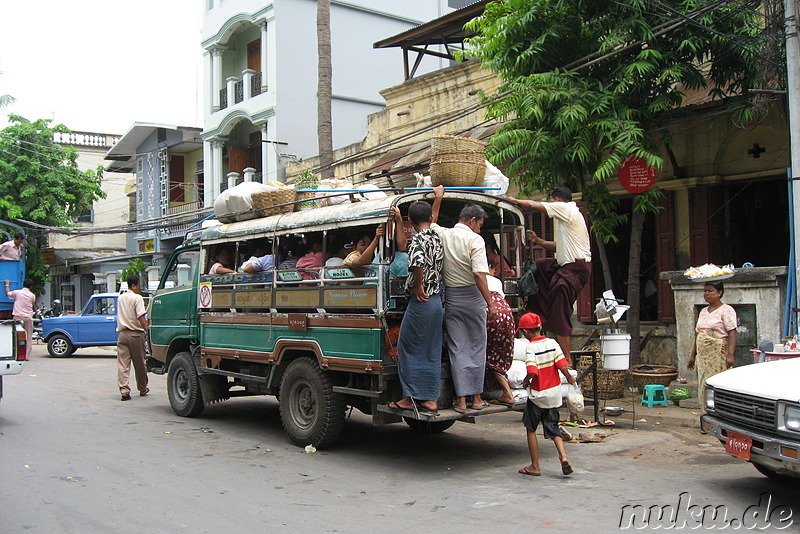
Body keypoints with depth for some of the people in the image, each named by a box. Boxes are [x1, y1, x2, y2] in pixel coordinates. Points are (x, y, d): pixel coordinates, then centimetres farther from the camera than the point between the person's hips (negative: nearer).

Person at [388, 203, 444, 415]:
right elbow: (402, 246, 28)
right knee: (431, 352, 10)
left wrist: (418, 287, -19)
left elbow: (418, 262, -34)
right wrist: (398, 222, 30)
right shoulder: (436, 239, 14)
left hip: (421, 301, -8)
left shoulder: (420, 240, -13)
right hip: (437, 300, 8)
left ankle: (411, 398, 5)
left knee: (408, 348, 2)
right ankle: (431, 399, 13)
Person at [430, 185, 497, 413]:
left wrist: (438, 198, 35)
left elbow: (431, 223, 30)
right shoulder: (474, 239, -10)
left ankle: (461, 399, 5)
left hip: (450, 298, 4)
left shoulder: (442, 235, 4)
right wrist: (490, 303, -14)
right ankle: (477, 397, 11)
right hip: (472, 296, -4)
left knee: (456, 348, 6)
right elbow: (479, 274, -18)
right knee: (477, 347, 7)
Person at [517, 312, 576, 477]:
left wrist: (525, 381, -7)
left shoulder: (530, 347, -17)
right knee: (553, 428, 16)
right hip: (554, 394, 5)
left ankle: (535, 466, 14)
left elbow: (532, 372, -27)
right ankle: (563, 456, -5)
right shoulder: (552, 343, -2)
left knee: (530, 429, 10)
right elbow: (563, 366, -6)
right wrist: (569, 378, 13)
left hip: (538, 395, -5)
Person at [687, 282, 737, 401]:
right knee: (704, 386, 5)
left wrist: (730, 354, -24)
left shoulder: (726, 310, -4)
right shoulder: (703, 311, 18)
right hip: (703, 356, 7)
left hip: (719, 355, -7)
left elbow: (732, 333, -13)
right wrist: (693, 355, 17)